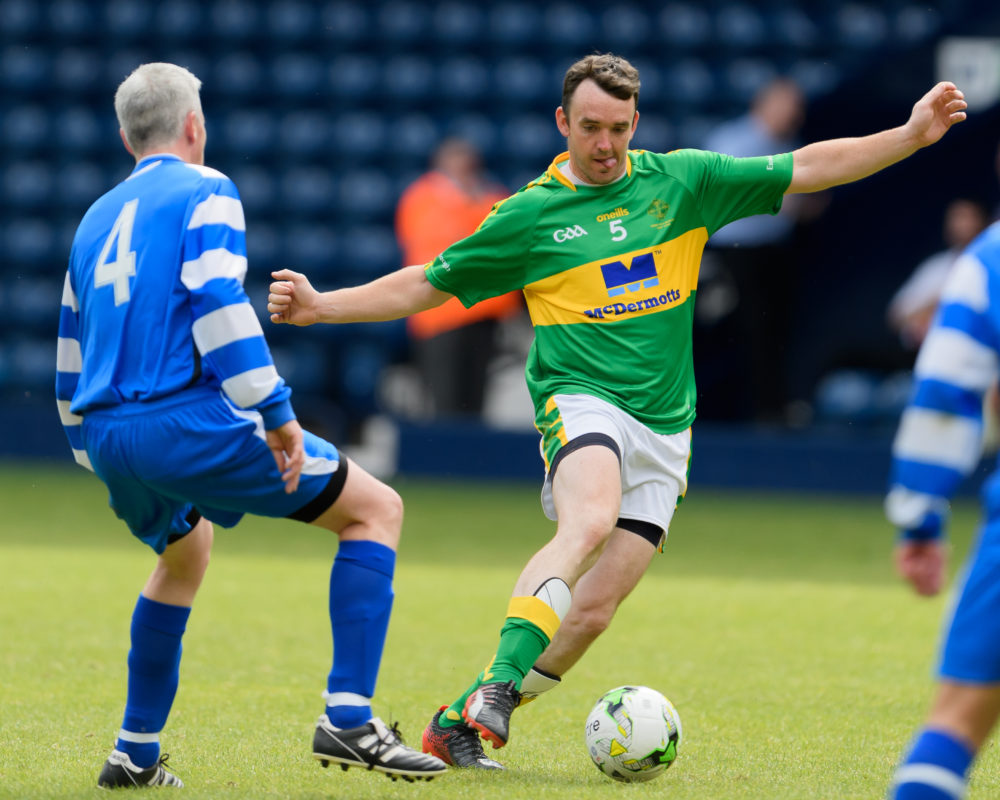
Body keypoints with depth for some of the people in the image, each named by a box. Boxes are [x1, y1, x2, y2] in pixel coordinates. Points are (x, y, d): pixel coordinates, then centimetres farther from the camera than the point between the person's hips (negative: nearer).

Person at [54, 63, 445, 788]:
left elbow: (72, 355, 27)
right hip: (189, 420, -8)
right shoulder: (203, 192, 0)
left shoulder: (97, 220, 23)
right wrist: (276, 413, -16)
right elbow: (218, 304, -16)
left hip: (106, 434, 8)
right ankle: (348, 719, -9)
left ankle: (136, 754, 32)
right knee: (376, 510, 3)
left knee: (185, 552, 36)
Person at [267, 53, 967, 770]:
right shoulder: (529, 214, 4)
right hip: (580, 400, -3)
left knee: (592, 612, -5)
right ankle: (497, 684, -41)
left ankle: (460, 723, 9)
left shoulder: (683, 180, 9)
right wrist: (320, 306, 2)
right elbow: (426, 286, 11)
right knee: (589, 523, -36)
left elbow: (807, 169, 10)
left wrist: (912, 135, 2)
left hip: (664, 427, 3)